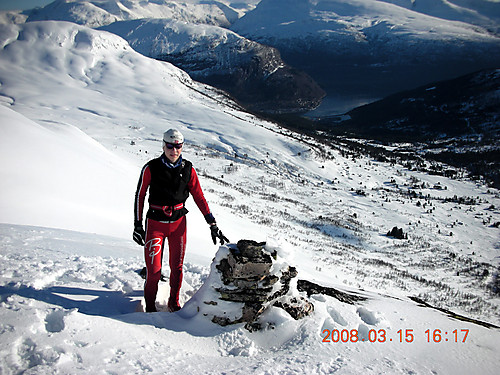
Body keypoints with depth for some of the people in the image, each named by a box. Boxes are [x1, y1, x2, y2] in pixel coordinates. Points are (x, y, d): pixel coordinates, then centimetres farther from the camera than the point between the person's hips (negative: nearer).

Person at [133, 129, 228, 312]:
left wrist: (212, 224, 0)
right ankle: (150, 306, 14)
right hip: (155, 222, -2)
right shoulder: (151, 168, -8)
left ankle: (174, 303, 27)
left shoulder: (187, 169, -1)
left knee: (177, 266, 9)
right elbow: (139, 196, -1)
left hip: (178, 222, 3)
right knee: (154, 268, -7)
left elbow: (199, 197, 3)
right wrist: (137, 225, -1)